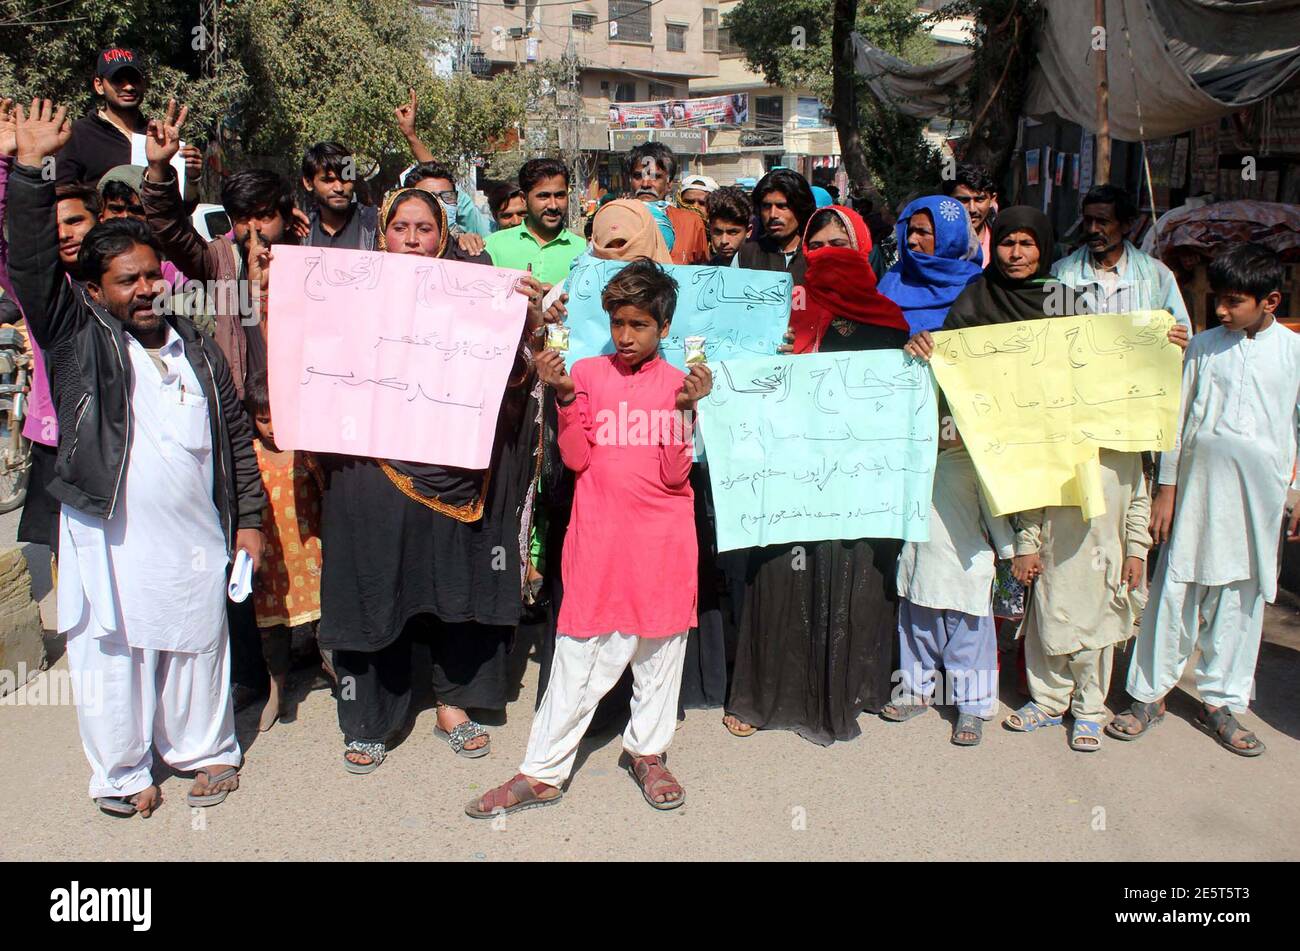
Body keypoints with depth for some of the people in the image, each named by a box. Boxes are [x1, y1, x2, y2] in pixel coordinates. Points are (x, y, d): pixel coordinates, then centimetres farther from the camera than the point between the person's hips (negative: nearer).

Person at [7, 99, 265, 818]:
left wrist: (247, 518, 8)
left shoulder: (198, 351, 8)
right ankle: (120, 774, 27)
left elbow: (235, 438, 11)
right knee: (113, 658, 9)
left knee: (197, 650, 15)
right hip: (111, 541, -2)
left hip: (194, 542, 3)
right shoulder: (80, 340, -1)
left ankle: (205, 751, 35)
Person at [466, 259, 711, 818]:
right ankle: (542, 772, 11)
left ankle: (647, 751, 31)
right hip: (599, 536, -1)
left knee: (660, 648, 11)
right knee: (580, 654, 1)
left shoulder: (679, 383, 1)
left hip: (663, 539, 1)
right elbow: (576, 459, -4)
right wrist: (565, 396, -14)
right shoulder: (587, 373, 3)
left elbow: (675, 473, -7)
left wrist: (686, 409, -18)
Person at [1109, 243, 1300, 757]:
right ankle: (1150, 692, 13)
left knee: (1241, 597, 7)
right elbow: (1177, 419, 5)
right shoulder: (1203, 347, 3)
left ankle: (1220, 701, 21)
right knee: (1175, 589, 1)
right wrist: (1166, 489, 3)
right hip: (1198, 485, 0)